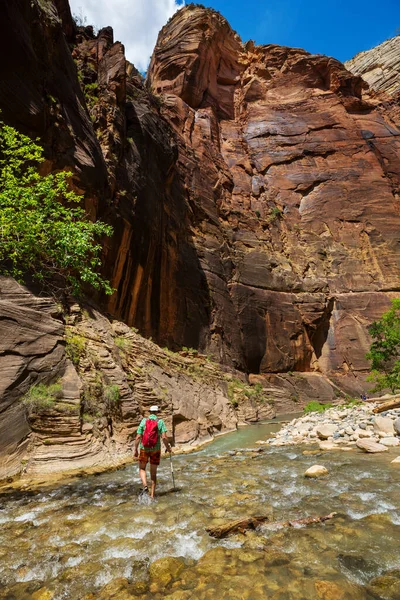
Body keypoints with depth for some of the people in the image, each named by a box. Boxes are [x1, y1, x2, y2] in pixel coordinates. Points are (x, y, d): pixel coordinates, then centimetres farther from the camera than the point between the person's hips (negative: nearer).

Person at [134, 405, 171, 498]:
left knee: (142, 469, 19)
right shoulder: (160, 422, -5)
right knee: (153, 472, 15)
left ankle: (145, 486, -3)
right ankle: (152, 494, 17)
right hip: (156, 449, 0)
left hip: (144, 449, 0)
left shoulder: (144, 421, -3)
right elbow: (164, 437, -13)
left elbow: (138, 437, -5)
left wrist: (135, 450, 6)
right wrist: (168, 447, 3)